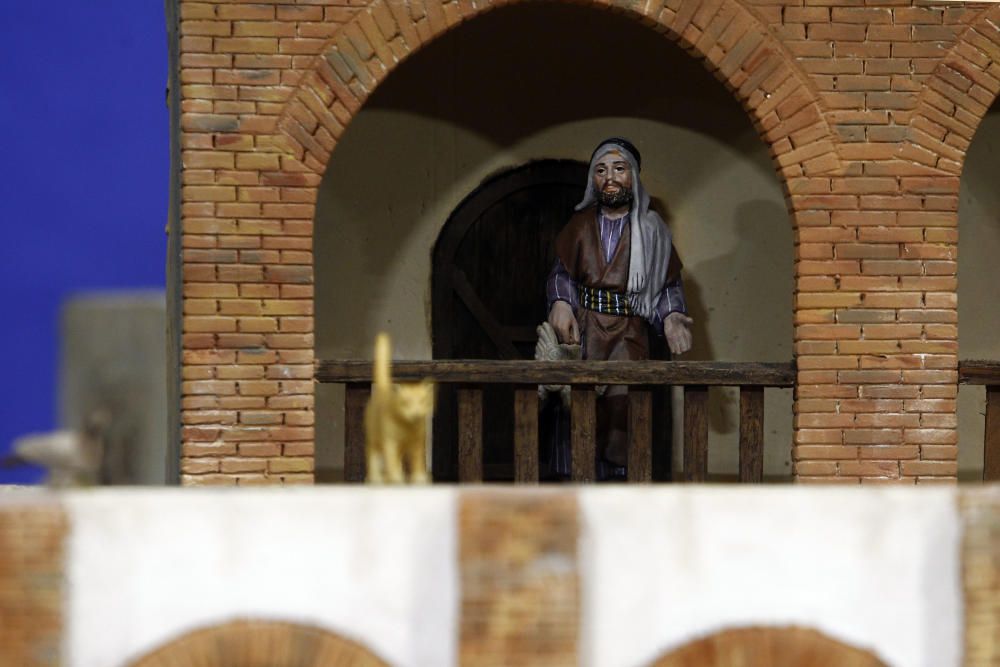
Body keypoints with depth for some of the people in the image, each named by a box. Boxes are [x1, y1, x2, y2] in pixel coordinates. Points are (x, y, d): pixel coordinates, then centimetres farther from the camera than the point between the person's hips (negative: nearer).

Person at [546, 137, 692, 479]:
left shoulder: (651, 229, 12)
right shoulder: (580, 224, 16)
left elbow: (670, 284, 10)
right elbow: (561, 272, 12)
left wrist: (671, 317, -9)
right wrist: (561, 304, -9)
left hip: (628, 335, -1)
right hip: (582, 331, 1)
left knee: (622, 409, -18)